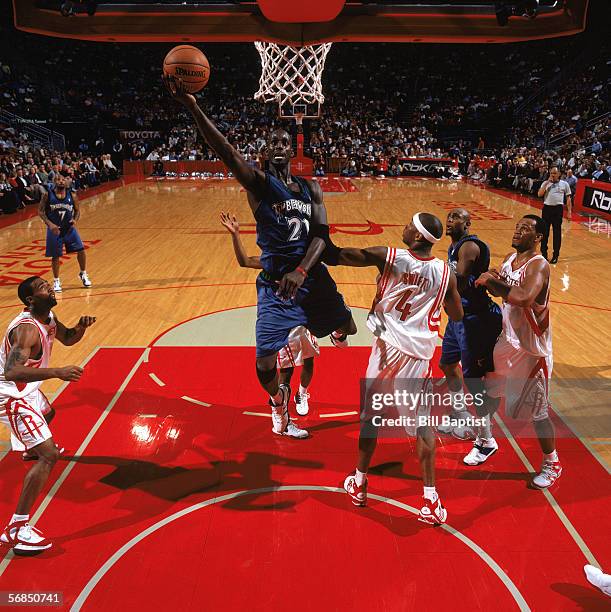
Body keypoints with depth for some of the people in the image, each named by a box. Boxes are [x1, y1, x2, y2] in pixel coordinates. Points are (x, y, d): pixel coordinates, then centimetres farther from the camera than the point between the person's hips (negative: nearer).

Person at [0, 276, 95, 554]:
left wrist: (81, 327, -7)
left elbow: (67, 338, 15)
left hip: (27, 390, 11)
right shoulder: (27, 329, -30)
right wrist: (57, 372, -51)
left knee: (47, 415, 41)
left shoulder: (48, 317, -2)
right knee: (49, 456, -18)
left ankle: (32, 450, 74)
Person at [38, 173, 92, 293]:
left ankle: (83, 274, 19)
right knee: (55, 256, 4)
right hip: (54, 229, -2)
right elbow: (40, 211, -5)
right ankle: (56, 281, 21)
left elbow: (77, 210, 6)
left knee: (81, 250, -4)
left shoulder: (72, 195, -4)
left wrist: (75, 220, -14)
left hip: (69, 228, 2)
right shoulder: (47, 194, -9)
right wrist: (50, 224, -18)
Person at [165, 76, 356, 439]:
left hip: (314, 277, 4)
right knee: (265, 363, -9)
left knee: (348, 328, 23)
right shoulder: (259, 182, -7)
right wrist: (193, 108, -41)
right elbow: (227, 153, -26)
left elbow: (322, 235, -6)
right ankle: (279, 400, 27)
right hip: (275, 285, -4)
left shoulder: (311, 188, 5)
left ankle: (335, 329, 65)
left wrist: (301, 271, -25)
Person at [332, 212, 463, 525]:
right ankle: (430, 501, 8)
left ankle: (359, 483, 29)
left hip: (387, 347, -1)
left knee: (371, 415, 15)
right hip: (419, 354, 1)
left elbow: (340, 255, -14)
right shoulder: (445, 272, -3)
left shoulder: (387, 256, -10)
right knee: (422, 423, 8)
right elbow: (457, 315, 9)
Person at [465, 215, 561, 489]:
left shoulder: (538, 265, -23)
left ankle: (552, 464, 25)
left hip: (531, 349, -8)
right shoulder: (510, 258, 3)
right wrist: (492, 282, -8)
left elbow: (524, 298, -41)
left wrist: (493, 281, -30)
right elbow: (500, 290, 15)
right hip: (509, 340, 8)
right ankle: (486, 441, 40)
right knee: (488, 390, 18)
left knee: (536, 410, 2)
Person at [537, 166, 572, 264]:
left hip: (558, 209, -1)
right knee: (544, 232, 4)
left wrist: (569, 212, 0)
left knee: (557, 233, 3)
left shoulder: (564, 184, 5)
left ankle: (555, 255, 11)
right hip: (547, 208, 1)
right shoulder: (546, 183, 8)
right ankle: (544, 253, 17)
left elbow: (568, 198, 7)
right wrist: (547, 182, -9)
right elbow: (539, 194, -7)